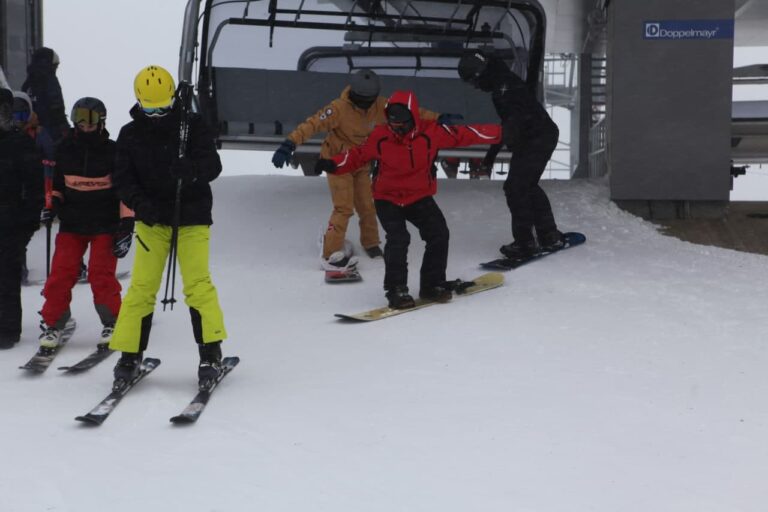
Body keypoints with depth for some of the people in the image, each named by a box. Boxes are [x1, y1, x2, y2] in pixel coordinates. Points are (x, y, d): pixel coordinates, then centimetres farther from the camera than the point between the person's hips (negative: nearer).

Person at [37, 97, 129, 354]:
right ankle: (53, 324, 3)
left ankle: (112, 323, 5)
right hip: (71, 223, 3)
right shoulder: (64, 150, 5)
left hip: (105, 224, -2)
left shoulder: (113, 151, -2)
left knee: (102, 274, -10)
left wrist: (126, 222, -6)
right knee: (61, 273, -7)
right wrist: (52, 204, 0)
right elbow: (55, 183, 18)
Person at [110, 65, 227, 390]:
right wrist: (141, 204, -22)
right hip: (152, 219, 2)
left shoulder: (192, 126, -2)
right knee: (142, 286, -1)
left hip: (192, 218, -2)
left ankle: (211, 354, 0)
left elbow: (213, 165, -11)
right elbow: (123, 179, -1)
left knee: (198, 284, -10)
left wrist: (192, 169, -35)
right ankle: (130, 355, 8)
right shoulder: (130, 135, 3)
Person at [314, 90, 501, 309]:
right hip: (387, 199, -2)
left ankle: (432, 284, 11)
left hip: (420, 197, 2)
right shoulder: (380, 136, -13)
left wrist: (500, 133, -8)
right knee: (398, 239, -21)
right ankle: (396, 289, -6)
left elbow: (463, 134, -7)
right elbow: (358, 155, 0)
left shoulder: (431, 132, -13)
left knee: (439, 234, -8)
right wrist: (333, 165, -15)